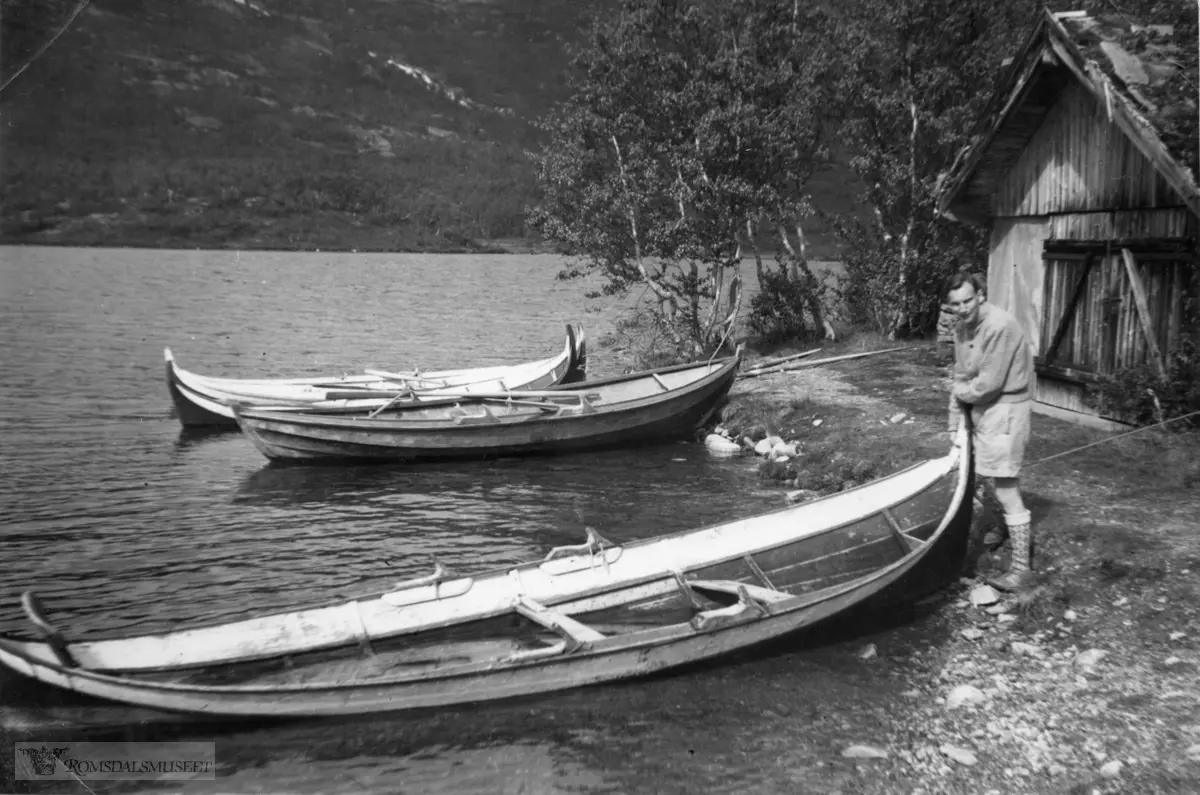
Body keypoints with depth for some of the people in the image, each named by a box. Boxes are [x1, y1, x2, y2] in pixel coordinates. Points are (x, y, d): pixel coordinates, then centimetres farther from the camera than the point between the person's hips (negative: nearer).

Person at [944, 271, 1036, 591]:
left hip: (1005, 409, -9)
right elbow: (961, 378, 9)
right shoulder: (962, 329, 5)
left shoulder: (1000, 327, -23)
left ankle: (1022, 566, -3)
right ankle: (1016, 534, 46)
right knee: (1001, 480, 24)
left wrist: (961, 393, -5)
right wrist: (955, 423, 7)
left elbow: (989, 383, -24)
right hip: (981, 409, 9)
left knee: (1006, 489, -9)